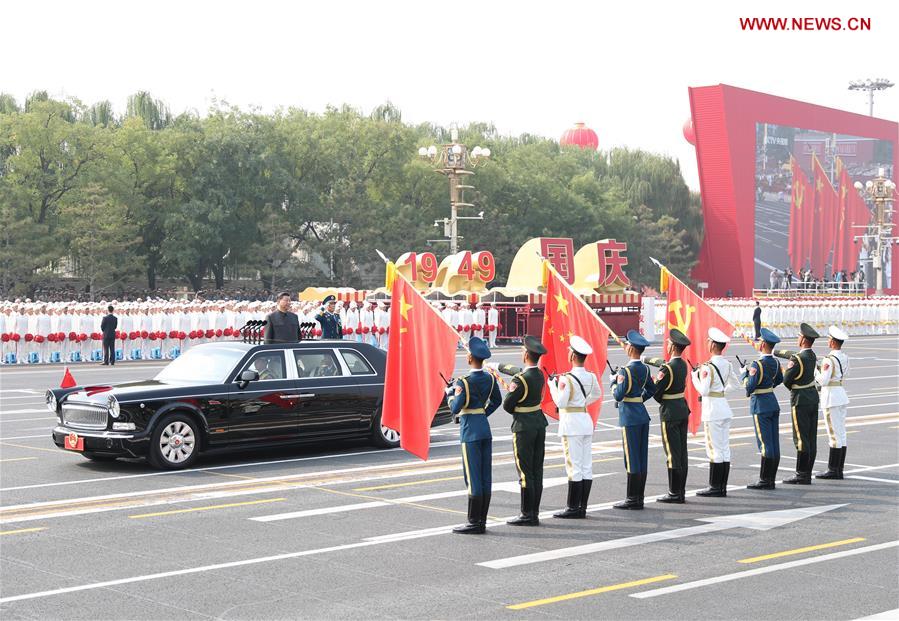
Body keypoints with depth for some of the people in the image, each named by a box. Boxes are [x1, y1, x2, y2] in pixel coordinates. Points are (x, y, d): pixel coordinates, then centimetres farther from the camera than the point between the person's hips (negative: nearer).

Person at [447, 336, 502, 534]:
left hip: (470, 431, -7)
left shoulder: (464, 382, -16)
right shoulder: (490, 379, 5)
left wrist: (450, 395, 2)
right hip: (485, 429, 7)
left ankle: (474, 523, -1)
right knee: (485, 477, 8)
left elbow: (455, 410, -14)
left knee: (473, 478, -4)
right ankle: (482, 521, 13)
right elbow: (497, 401, 20)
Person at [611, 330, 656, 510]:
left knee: (632, 458, -3)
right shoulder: (645, 369, 8)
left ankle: (632, 499, 1)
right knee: (642, 458, 10)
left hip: (629, 417, -8)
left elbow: (619, 395, -18)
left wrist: (613, 381, -2)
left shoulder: (626, 370, -16)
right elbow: (651, 390, 20)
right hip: (643, 415, 8)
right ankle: (639, 498, 15)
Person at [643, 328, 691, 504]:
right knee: (681, 451, 11)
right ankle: (681, 491, 16)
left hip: (670, 413, -8)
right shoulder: (682, 364, 5)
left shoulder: (667, 369, -20)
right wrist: (646, 359, 33)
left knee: (672, 453, -4)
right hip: (683, 409, 8)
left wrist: (661, 401, 6)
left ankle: (675, 493, -1)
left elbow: (654, 391, -15)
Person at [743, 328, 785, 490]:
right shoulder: (775, 363, 6)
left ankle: (764, 481, -1)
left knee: (765, 443, -5)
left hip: (760, 406, -8)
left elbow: (749, 386, -19)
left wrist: (744, 373, -3)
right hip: (773, 404, 8)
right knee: (774, 443, 8)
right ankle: (771, 480, 14)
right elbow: (779, 380, 23)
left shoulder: (757, 364, -19)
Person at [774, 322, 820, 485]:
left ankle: (801, 476, -3)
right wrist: (774, 352, 37)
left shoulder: (797, 359, -20)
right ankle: (807, 474, 15)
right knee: (811, 438, 9)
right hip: (813, 397, 8)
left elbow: (786, 381, -13)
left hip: (800, 400, -8)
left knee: (801, 439, -5)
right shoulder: (812, 355, 5)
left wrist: (793, 389, 9)